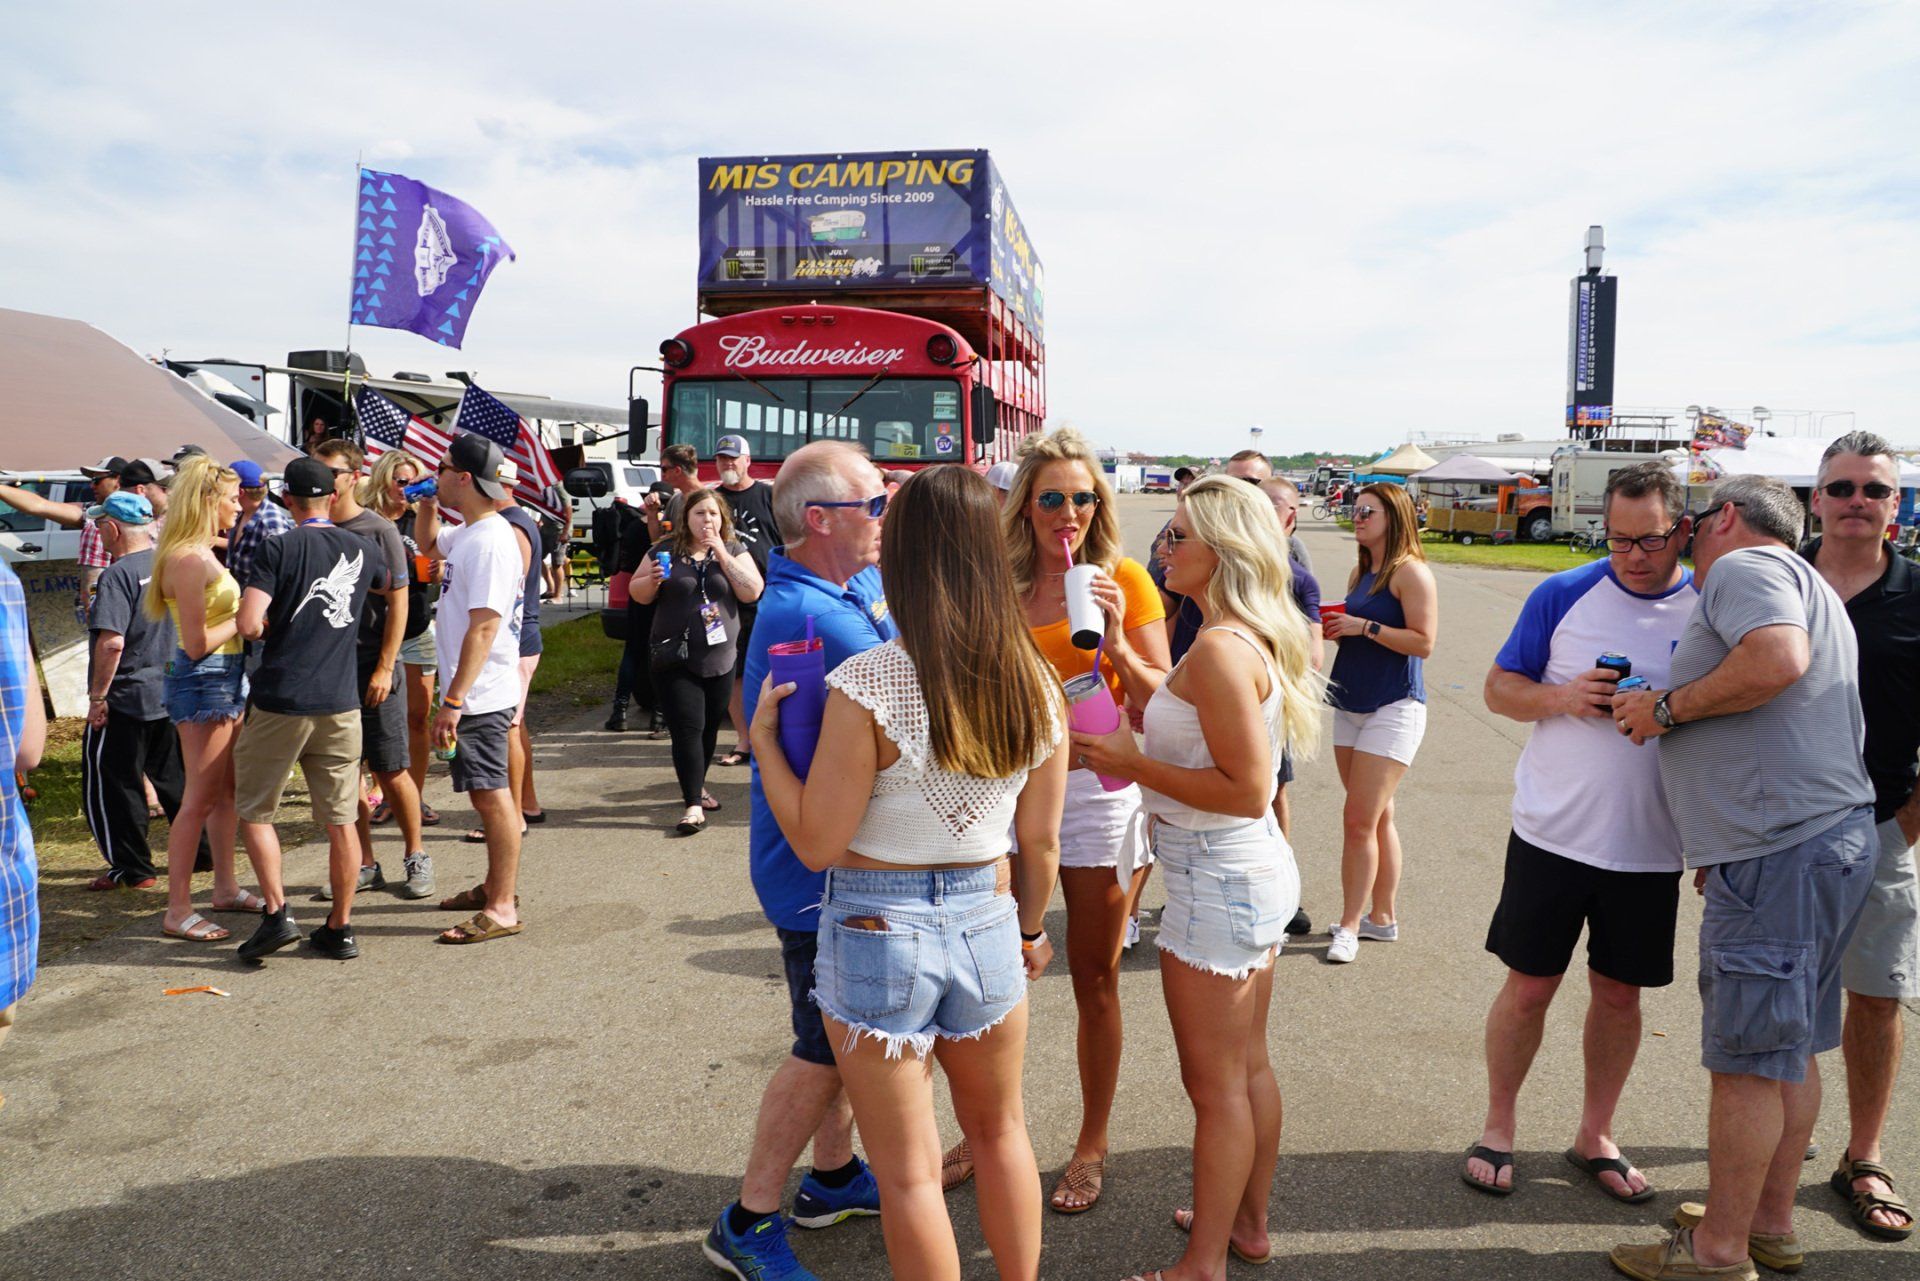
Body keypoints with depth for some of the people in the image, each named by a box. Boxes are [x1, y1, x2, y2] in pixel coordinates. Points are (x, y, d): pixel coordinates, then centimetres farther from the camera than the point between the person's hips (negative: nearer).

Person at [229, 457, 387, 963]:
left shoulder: (278, 549, -7)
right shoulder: (363, 550, 7)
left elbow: (249, 624, -15)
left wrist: (270, 628, 5)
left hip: (280, 701, -3)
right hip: (340, 703, 4)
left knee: (254, 810, 13)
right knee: (340, 820, 8)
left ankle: (277, 914, 4)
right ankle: (339, 928, 14)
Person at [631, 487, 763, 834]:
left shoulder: (734, 551, 5)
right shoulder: (665, 551, 2)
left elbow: (752, 592, -8)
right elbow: (638, 594, 7)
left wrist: (722, 555, -13)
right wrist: (653, 579, -15)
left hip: (720, 658, 2)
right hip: (675, 660, -2)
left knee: (710, 727, 12)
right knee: (687, 729, -8)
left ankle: (695, 786, 34)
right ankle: (693, 805, -5)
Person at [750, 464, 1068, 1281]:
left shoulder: (865, 685, -20)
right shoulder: (1036, 684, -5)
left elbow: (817, 843, -14)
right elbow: (1040, 843, 2)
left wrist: (763, 739, -2)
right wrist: (1031, 930, 19)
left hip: (879, 937, -4)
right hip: (988, 926, 4)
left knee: (909, 1173, 13)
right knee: (999, 1131, 27)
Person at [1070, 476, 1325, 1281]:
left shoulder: (1220, 649, -23)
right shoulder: (1253, 639, 6)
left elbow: (1247, 789, -26)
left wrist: (1134, 764, -19)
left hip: (1218, 882, -10)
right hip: (1255, 866, 10)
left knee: (1215, 1084, 5)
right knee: (1248, 1066, 22)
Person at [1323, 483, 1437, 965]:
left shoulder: (1410, 571, -11)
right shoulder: (1360, 572, 14)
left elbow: (1423, 643, -16)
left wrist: (1364, 626, -19)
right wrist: (1332, 627, 3)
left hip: (1393, 708, -8)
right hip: (1350, 704, 8)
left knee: (1360, 820, -9)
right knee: (1377, 817, 14)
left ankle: (1350, 924, 0)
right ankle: (1383, 916, 22)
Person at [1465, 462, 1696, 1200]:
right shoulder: (1564, 595, -2)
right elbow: (1500, 688, 1)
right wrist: (1562, 698, -17)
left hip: (1650, 848, 1)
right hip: (1553, 834, -1)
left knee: (1619, 994, 13)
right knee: (1529, 986, 6)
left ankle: (1595, 1137, 32)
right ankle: (1497, 1127, 25)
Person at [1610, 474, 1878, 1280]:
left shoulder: (1743, 565, -6)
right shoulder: (1804, 584, 25)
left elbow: (1778, 660, -27)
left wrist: (1666, 707, -14)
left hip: (1780, 850, -10)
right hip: (1836, 834, 10)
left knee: (1749, 1056, -2)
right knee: (1790, 1046, 17)